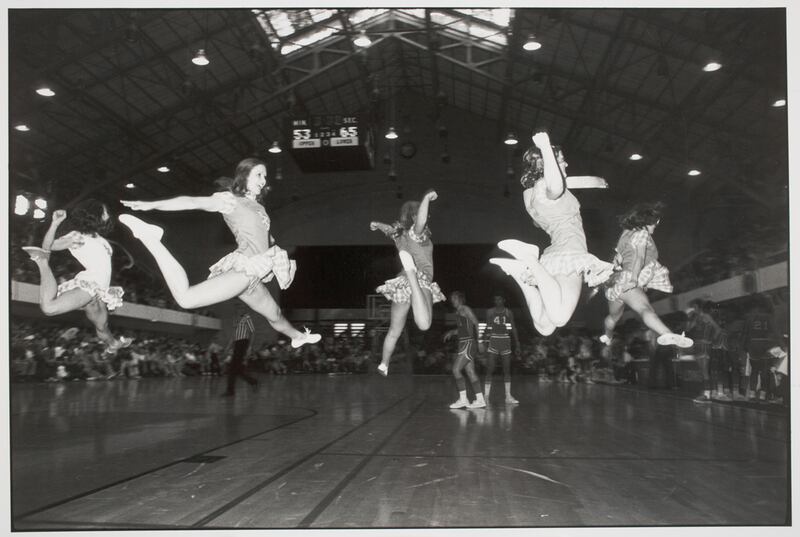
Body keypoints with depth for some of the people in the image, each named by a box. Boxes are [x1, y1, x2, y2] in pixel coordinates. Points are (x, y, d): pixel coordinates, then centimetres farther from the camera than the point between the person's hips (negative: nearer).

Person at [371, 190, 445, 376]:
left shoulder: (400, 233, 16)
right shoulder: (416, 231, -4)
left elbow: (387, 228, 40)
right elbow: (420, 221, -30)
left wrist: (377, 225, 60)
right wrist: (426, 198, -24)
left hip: (403, 285, 9)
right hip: (421, 281, -9)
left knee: (394, 331, 22)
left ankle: (383, 365, 34)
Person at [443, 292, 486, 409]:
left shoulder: (465, 309, -8)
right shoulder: (458, 312, 19)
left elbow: (476, 323, -14)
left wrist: (479, 341, -17)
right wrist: (452, 332, 15)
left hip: (468, 343, -9)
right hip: (463, 343, 9)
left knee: (456, 370, -11)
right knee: (470, 372, 7)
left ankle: (463, 399, -9)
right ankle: (480, 400, 9)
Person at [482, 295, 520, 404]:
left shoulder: (508, 312, 7)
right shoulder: (490, 312, 4)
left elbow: (513, 328, 9)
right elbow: (488, 328, 7)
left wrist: (517, 345, 6)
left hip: (505, 341, 2)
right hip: (494, 340, -2)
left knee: (507, 369, 2)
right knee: (490, 369, -6)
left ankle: (508, 396, 7)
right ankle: (486, 396, -3)